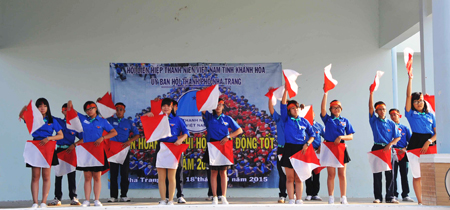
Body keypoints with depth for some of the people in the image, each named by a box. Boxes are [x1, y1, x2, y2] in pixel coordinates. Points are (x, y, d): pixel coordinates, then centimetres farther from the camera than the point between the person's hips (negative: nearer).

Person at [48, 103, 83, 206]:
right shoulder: (57, 121, 10)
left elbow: (83, 138, 1)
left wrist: (74, 145, -12)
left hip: (70, 150, -1)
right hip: (59, 150, 1)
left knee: (71, 175, -1)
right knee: (58, 174, 2)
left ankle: (73, 198, 2)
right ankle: (57, 198, 5)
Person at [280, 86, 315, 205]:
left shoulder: (304, 121, 11)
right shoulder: (286, 120, 5)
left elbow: (312, 134, 16)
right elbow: (283, 104, -4)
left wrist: (307, 144, -2)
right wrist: (286, 89, -10)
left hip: (301, 150, 1)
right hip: (289, 149, -1)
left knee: (299, 178, 4)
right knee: (290, 177, -1)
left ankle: (299, 200, 7)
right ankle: (291, 200, 3)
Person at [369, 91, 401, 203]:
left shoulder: (391, 123, 9)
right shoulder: (374, 120, 7)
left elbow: (397, 137, 7)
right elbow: (370, 107, -6)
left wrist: (390, 144, -11)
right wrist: (371, 93, -15)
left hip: (388, 149, 1)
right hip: (377, 148, -1)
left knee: (389, 173, 0)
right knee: (377, 174, -1)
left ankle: (390, 197, 4)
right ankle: (378, 197, 2)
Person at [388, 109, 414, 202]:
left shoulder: (405, 128, 12)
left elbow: (410, 141, 8)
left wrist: (405, 149, -7)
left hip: (403, 153, 1)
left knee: (404, 174, 3)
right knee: (393, 175, -3)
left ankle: (405, 195, 7)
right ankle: (394, 195, 2)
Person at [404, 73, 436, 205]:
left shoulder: (431, 115, 13)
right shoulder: (411, 113, 9)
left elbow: (437, 133, 8)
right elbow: (408, 96, 0)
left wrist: (429, 142, -10)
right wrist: (410, 79, -3)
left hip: (429, 144, 2)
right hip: (416, 143, -1)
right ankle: (420, 201, 2)